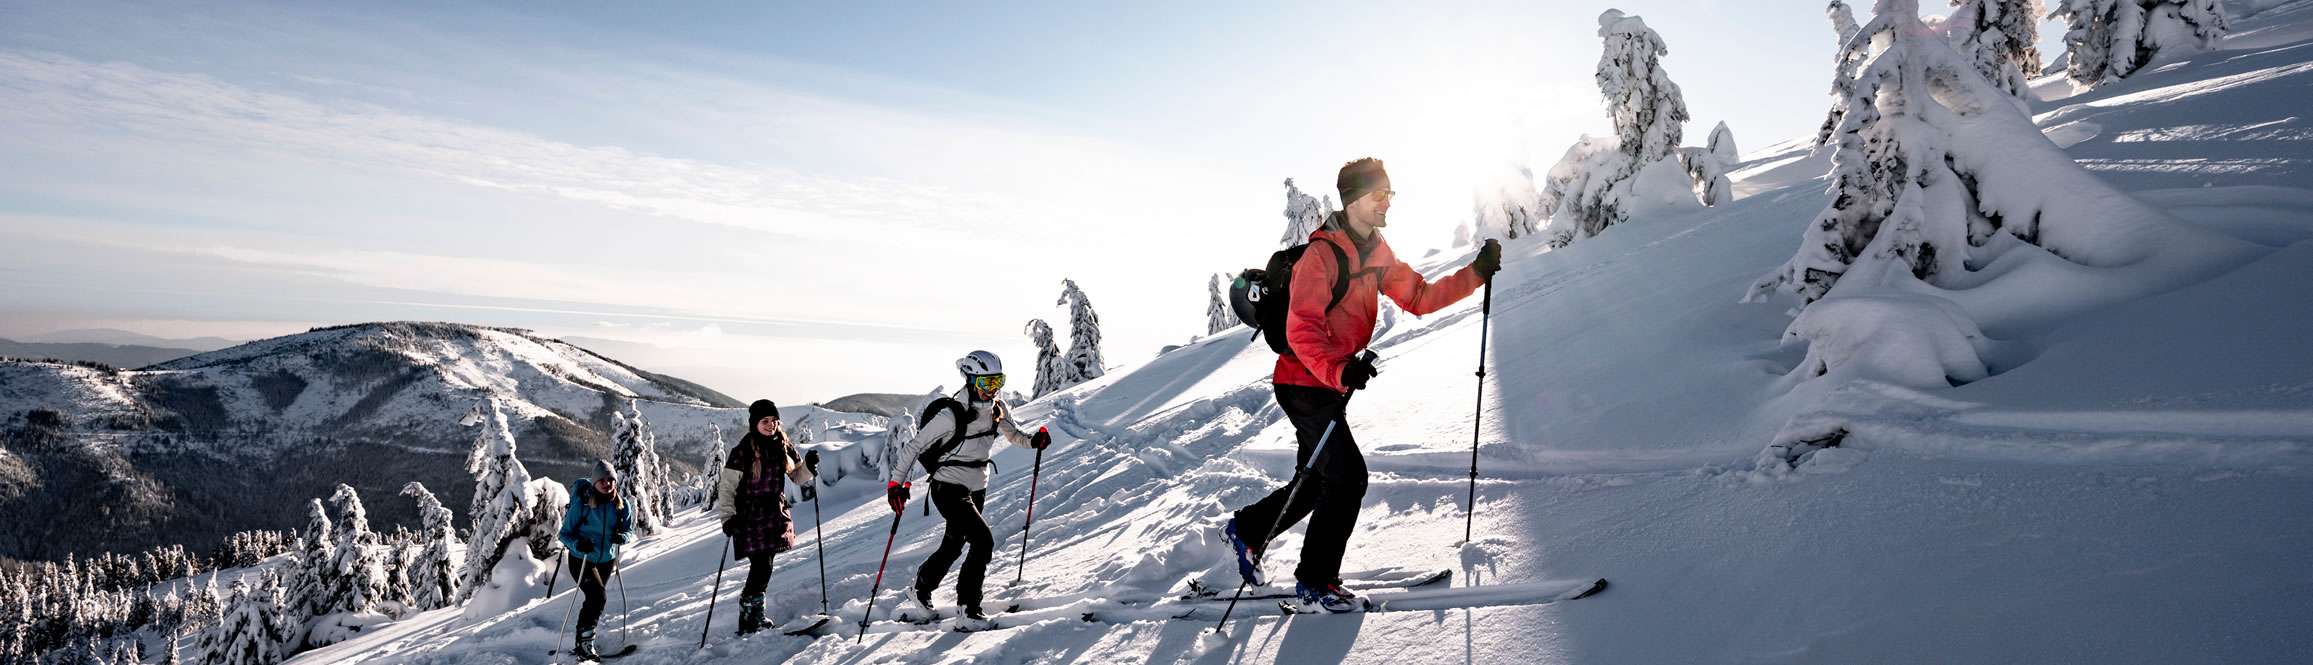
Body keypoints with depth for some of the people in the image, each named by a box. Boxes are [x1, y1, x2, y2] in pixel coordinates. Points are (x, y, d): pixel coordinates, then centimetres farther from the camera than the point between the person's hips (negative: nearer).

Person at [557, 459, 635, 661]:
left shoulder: (621, 503, -6)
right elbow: (565, 533, -13)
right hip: (581, 559, -5)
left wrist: (622, 536, -22)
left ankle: (580, 643, 34)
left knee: (593, 600, 16)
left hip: (607, 560, 5)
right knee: (598, 597, -21)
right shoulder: (582, 503, -18)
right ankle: (586, 644, -11)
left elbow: (629, 529, 2)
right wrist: (578, 543, -33)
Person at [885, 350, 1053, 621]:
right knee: (984, 541, -18)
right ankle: (968, 604, -2)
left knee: (954, 545, 19)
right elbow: (915, 446, -17)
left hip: (977, 489, 7)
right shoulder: (951, 416, -22)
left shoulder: (998, 408, -3)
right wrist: (896, 483, -22)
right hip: (949, 488, -7)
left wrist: (1033, 441, -9)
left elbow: (1012, 435, 12)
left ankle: (922, 589, 42)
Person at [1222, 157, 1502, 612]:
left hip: (1333, 385, 9)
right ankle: (1315, 581, 8)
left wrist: (1476, 274, 0)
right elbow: (1301, 332, -27)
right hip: (1305, 386, -9)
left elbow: (1420, 299, 10)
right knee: (1348, 477, -8)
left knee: (1317, 482, 15)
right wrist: (1339, 371, -43)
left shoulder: (1377, 254, 8)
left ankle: (1245, 529, 35)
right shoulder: (1321, 255, -19)